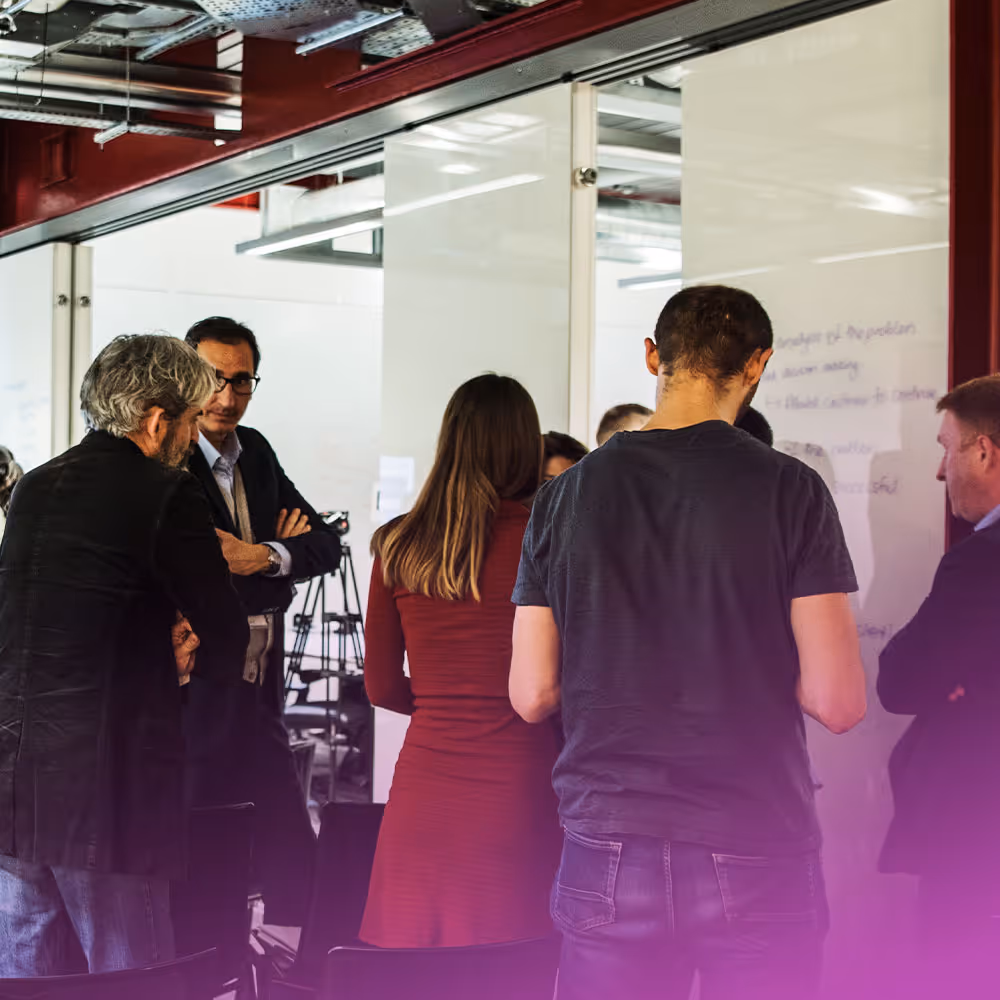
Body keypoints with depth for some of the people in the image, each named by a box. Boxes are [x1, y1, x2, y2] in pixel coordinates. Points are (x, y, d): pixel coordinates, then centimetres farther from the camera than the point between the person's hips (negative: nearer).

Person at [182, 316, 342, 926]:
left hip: (260, 696, 8)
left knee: (293, 859, 12)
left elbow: (326, 545, 4)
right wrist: (281, 555, -10)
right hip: (197, 698, -7)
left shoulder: (256, 452, 11)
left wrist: (264, 556, -16)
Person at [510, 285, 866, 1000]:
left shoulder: (565, 495, 1)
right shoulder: (789, 490, -7)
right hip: (757, 861, -2)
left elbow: (532, 696, 2)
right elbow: (838, 701, -11)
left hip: (608, 859, 2)